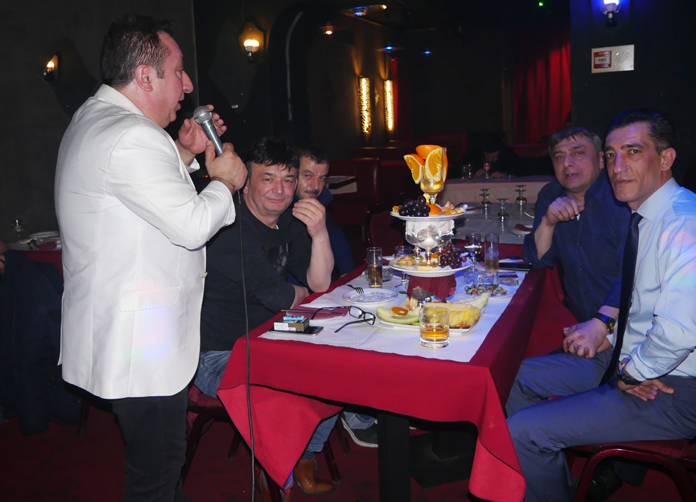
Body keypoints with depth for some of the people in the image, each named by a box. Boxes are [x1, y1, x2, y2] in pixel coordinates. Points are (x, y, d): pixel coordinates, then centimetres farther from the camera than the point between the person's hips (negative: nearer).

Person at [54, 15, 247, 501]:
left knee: (161, 458, 26)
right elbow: (193, 225, -25)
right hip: (141, 344, -11)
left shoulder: (94, 118, 13)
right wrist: (224, 181, -6)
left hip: (125, 330, 11)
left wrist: (184, 154, 11)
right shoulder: (130, 137, -23)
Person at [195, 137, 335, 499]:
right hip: (218, 355, -9)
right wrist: (302, 295, 0)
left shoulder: (290, 220, 3)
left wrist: (320, 234, -21)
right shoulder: (230, 227, -24)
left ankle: (304, 462, 27)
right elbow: (279, 297, -23)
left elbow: (320, 284, -4)